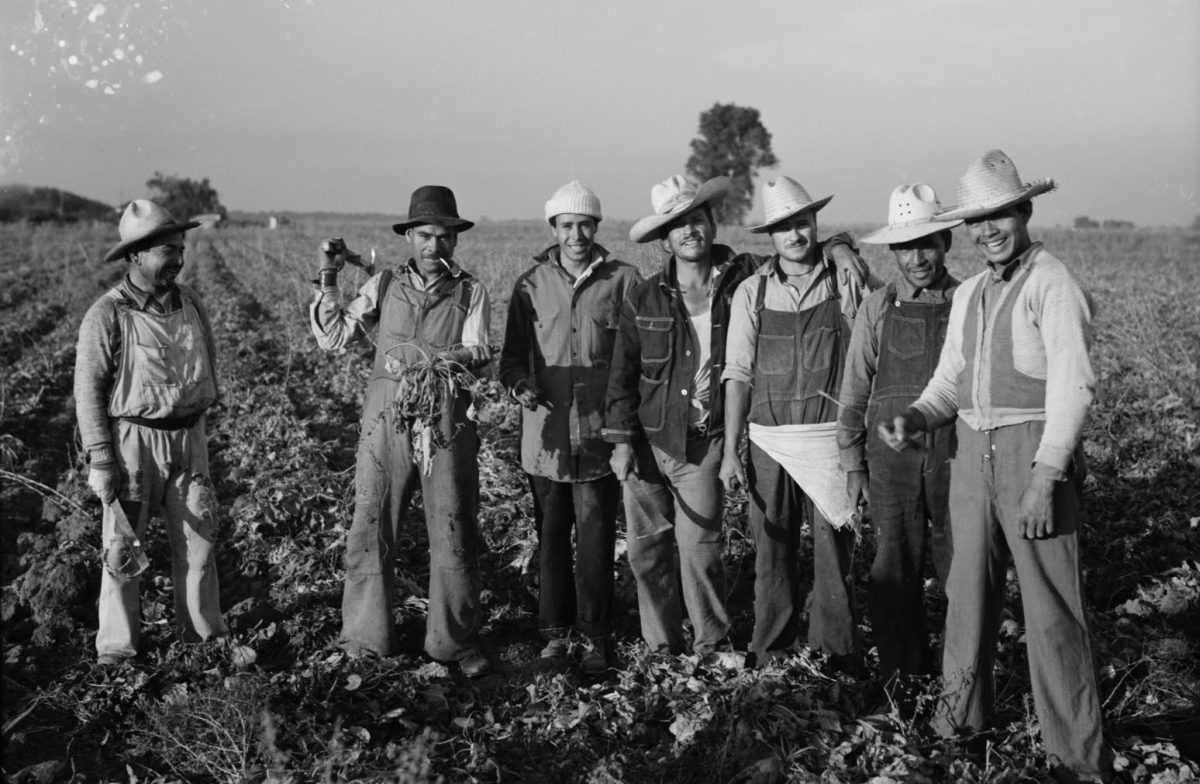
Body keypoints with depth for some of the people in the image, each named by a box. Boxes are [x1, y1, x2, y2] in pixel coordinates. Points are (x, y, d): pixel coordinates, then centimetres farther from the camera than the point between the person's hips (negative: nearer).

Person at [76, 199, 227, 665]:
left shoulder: (189, 302, 5)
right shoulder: (107, 315, -12)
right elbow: (88, 391, -10)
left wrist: (206, 405, 15)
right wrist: (100, 461, -13)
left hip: (189, 438, 5)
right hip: (133, 441, -5)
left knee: (198, 540, 10)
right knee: (123, 548, 2)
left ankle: (204, 633, 23)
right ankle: (116, 647, 15)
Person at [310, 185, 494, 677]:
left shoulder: (470, 293, 4)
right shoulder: (384, 285, 8)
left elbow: (479, 354, -10)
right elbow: (332, 338, 5)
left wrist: (420, 358, -27)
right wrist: (328, 279, -4)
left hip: (447, 424, -1)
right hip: (386, 421, 1)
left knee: (454, 538, 4)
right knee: (370, 530, 3)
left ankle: (457, 641, 19)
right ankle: (364, 639, 18)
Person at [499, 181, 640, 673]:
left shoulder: (623, 281, 0)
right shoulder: (531, 285, 6)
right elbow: (513, 353, 9)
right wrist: (519, 384, -12)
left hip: (599, 434, -2)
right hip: (545, 432, 2)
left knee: (596, 539, -1)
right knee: (550, 535, 12)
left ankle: (596, 635, 11)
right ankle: (555, 629, 24)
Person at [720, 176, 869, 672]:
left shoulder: (846, 283, 2)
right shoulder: (752, 293, 4)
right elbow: (737, 374, 3)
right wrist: (730, 451, -2)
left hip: (831, 440, -1)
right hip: (769, 441, 1)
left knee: (835, 552, 1)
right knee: (772, 553, 7)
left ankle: (837, 657, 12)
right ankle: (770, 654, 19)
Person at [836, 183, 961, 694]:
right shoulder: (877, 309, 4)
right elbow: (855, 389, 8)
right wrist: (852, 463, 5)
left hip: (956, 455, -1)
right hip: (891, 457, 1)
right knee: (895, 569, 6)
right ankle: (901, 674, 21)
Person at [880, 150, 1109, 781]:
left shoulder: (1052, 285, -8)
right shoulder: (968, 294, 15)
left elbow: (1072, 387, -15)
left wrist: (1045, 479, -21)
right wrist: (916, 417, -3)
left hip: (1035, 454, -7)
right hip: (972, 452, 7)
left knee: (1051, 605, -4)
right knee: (969, 586, 15)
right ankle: (962, 707, 32)